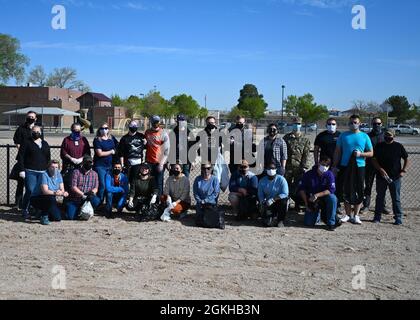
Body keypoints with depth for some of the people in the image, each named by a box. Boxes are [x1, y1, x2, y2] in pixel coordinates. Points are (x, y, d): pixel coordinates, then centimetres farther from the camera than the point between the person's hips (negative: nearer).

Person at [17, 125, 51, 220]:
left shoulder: (45, 144, 18)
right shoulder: (26, 143, 3)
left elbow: (48, 158, 21)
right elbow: (20, 157, -2)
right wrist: (21, 170, -10)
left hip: (42, 172, 4)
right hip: (30, 172, -4)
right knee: (30, 191, -11)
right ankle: (25, 211, 2)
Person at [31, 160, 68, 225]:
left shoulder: (58, 174, 2)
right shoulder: (44, 175, -17)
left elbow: (62, 189, -1)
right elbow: (45, 191, -27)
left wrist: (64, 193, -25)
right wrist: (55, 193, -43)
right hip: (36, 199, -6)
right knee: (51, 198, -36)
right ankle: (44, 216, -14)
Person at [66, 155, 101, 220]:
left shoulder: (94, 174, 8)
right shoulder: (76, 172, -3)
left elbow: (96, 188, 3)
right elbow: (73, 187, -11)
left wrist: (93, 192, -21)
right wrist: (82, 194, -23)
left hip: (88, 199, 2)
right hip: (74, 200, -2)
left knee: (96, 200, -31)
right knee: (70, 216, -19)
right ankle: (78, 209, 18)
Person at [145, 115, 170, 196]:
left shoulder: (163, 134, -5)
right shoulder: (147, 132, 10)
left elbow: (166, 150, -8)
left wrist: (161, 163, -13)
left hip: (159, 163, -4)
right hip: (149, 162, 4)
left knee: (158, 183, -1)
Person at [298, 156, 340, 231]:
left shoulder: (329, 175, -11)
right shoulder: (309, 174, -10)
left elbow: (331, 190, -20)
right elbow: (302, 189, -5)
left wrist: (317, 195, -29)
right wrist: (306, 204, -10)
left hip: (324, 198, 0)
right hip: (311, 201, 0)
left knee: (332, 197, -34)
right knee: (309, 223, -12)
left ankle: (331, 223, -19)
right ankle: (317, 214, 25)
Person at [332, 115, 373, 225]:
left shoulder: (364, 136, 7)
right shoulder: (343, 135, 8)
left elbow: (371, 153, 7)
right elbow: (338, 152, 9)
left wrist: (361, 154, -11)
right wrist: (335, 166, 3)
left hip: (359, 167, 0)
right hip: (345, 166, 0)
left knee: (359, 192, 0)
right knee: (346, 191, 3)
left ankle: (356, 215, 10)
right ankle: (348, 214, 14)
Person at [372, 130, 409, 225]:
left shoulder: (399, 146, 1)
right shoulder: (379, 146, 4)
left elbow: (406, 159, 7)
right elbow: (374, 160, 2)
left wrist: (404, 171, -4)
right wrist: (381, 170, -12)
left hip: (395, 177, -2)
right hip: (381, 176, 2)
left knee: (396, 198, 3)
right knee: (380, 197, 10)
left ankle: (398, 217, 10)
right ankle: (377, 216, 19)